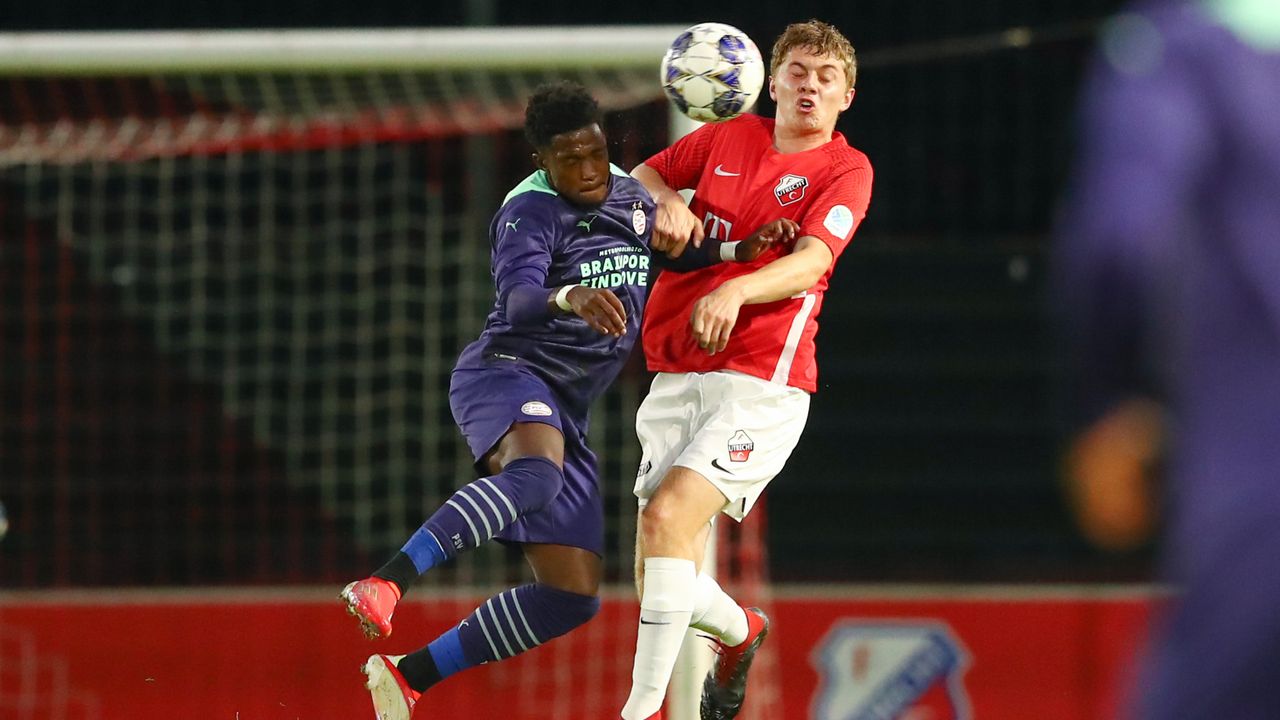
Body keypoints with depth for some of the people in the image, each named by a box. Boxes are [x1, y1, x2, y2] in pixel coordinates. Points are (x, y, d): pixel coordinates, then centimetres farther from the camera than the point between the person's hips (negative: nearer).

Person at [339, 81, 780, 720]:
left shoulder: (626, 194, 11)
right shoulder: (531, 212, -12)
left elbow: (676, 246, 29)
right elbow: (517, 298, -29)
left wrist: (740, 249, 9)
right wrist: (568, 298, -51)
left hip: (561, 412, 8)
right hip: (507, 372, -8)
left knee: (574, 596, 2)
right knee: (535, 475, -43)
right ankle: (384, 586, -53)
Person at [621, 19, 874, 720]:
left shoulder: (846, 170, -2)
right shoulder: (727, 138, 11)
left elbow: (809, 262, -17)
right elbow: (644, 174, 26)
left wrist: (735, 291, -36)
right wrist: (667, 203, 2)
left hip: (761, 381, -5)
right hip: (676, 379, 5)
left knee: (667, 517, -26)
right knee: (657, 585, 5)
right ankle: (741, 631, 39)